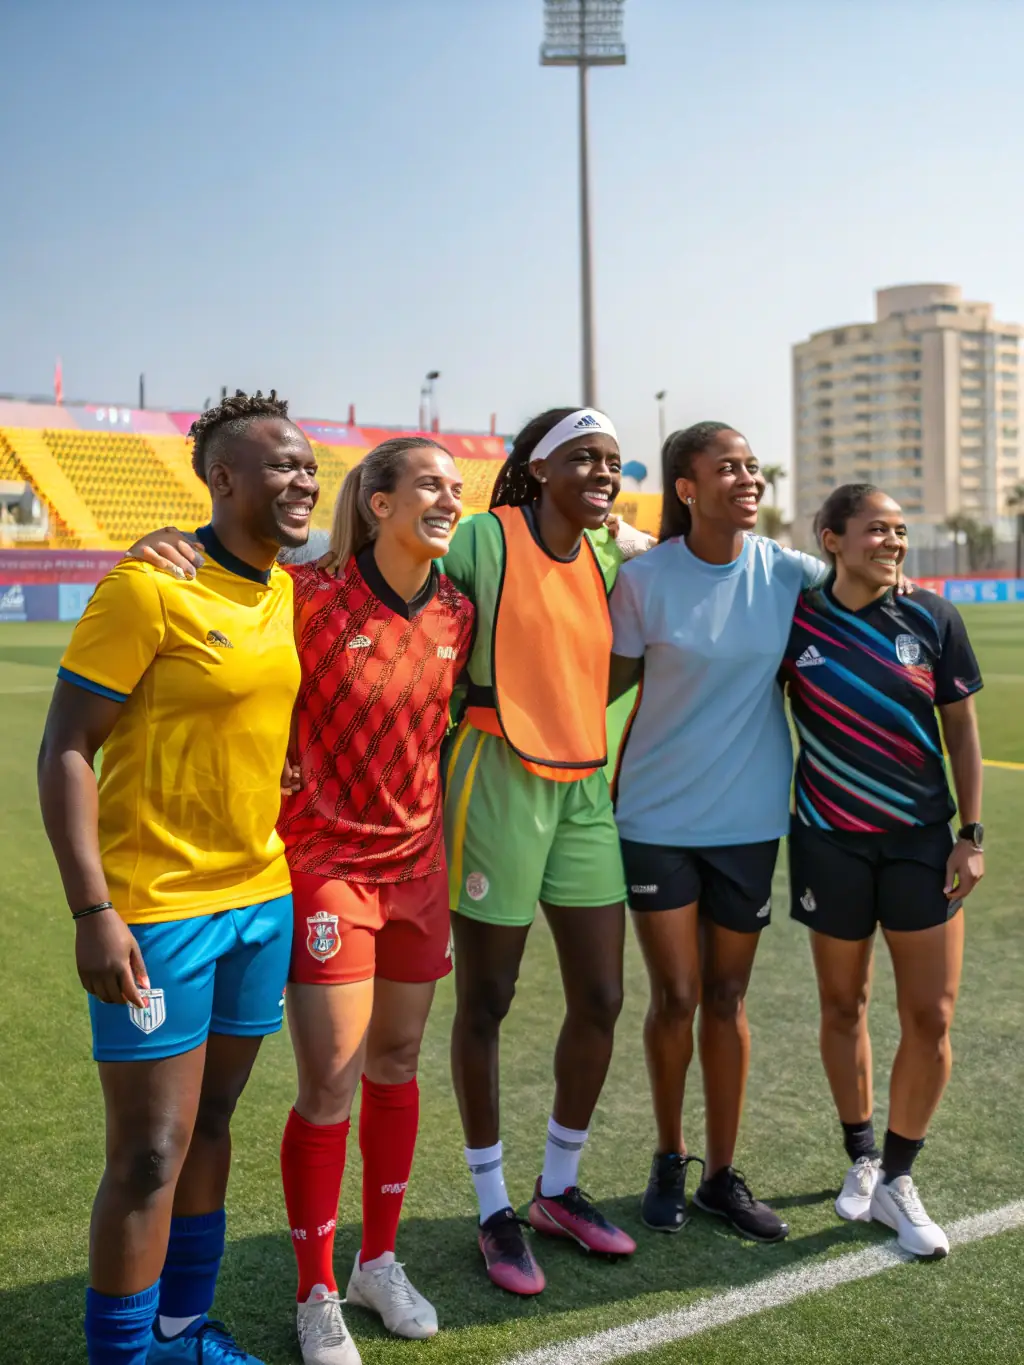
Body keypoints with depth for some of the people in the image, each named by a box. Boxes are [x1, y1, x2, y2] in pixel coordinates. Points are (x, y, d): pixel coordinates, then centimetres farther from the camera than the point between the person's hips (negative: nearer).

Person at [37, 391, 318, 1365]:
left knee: (212, 1122, 18)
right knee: (150, 1156, 0)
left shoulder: (292, 593, 7)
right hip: (157, 911, -7)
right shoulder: (150, 587, -14)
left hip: (265, 900, 7)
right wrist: (92, 911, -20)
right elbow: (65, 749, -14)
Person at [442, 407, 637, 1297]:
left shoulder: (606, 562, 10)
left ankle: (560, 1190, 30)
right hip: (499, 782, -6)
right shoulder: (486, 538, -8)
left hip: (585, 790, 6)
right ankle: (495, 1210, 24)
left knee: (601, 999, 9)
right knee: (486, 1004, 6)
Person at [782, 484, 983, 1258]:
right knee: (844, 1006, 11)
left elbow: (961, 728, 2)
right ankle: (862, 1158, 32)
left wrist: (972, 833, -1)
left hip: (923, 839, 1)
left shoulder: (932, 618, -3)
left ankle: (896, 1179, 19)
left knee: (931, 1016, 0)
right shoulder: (793, 621, -6)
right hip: (831, 841, -1)